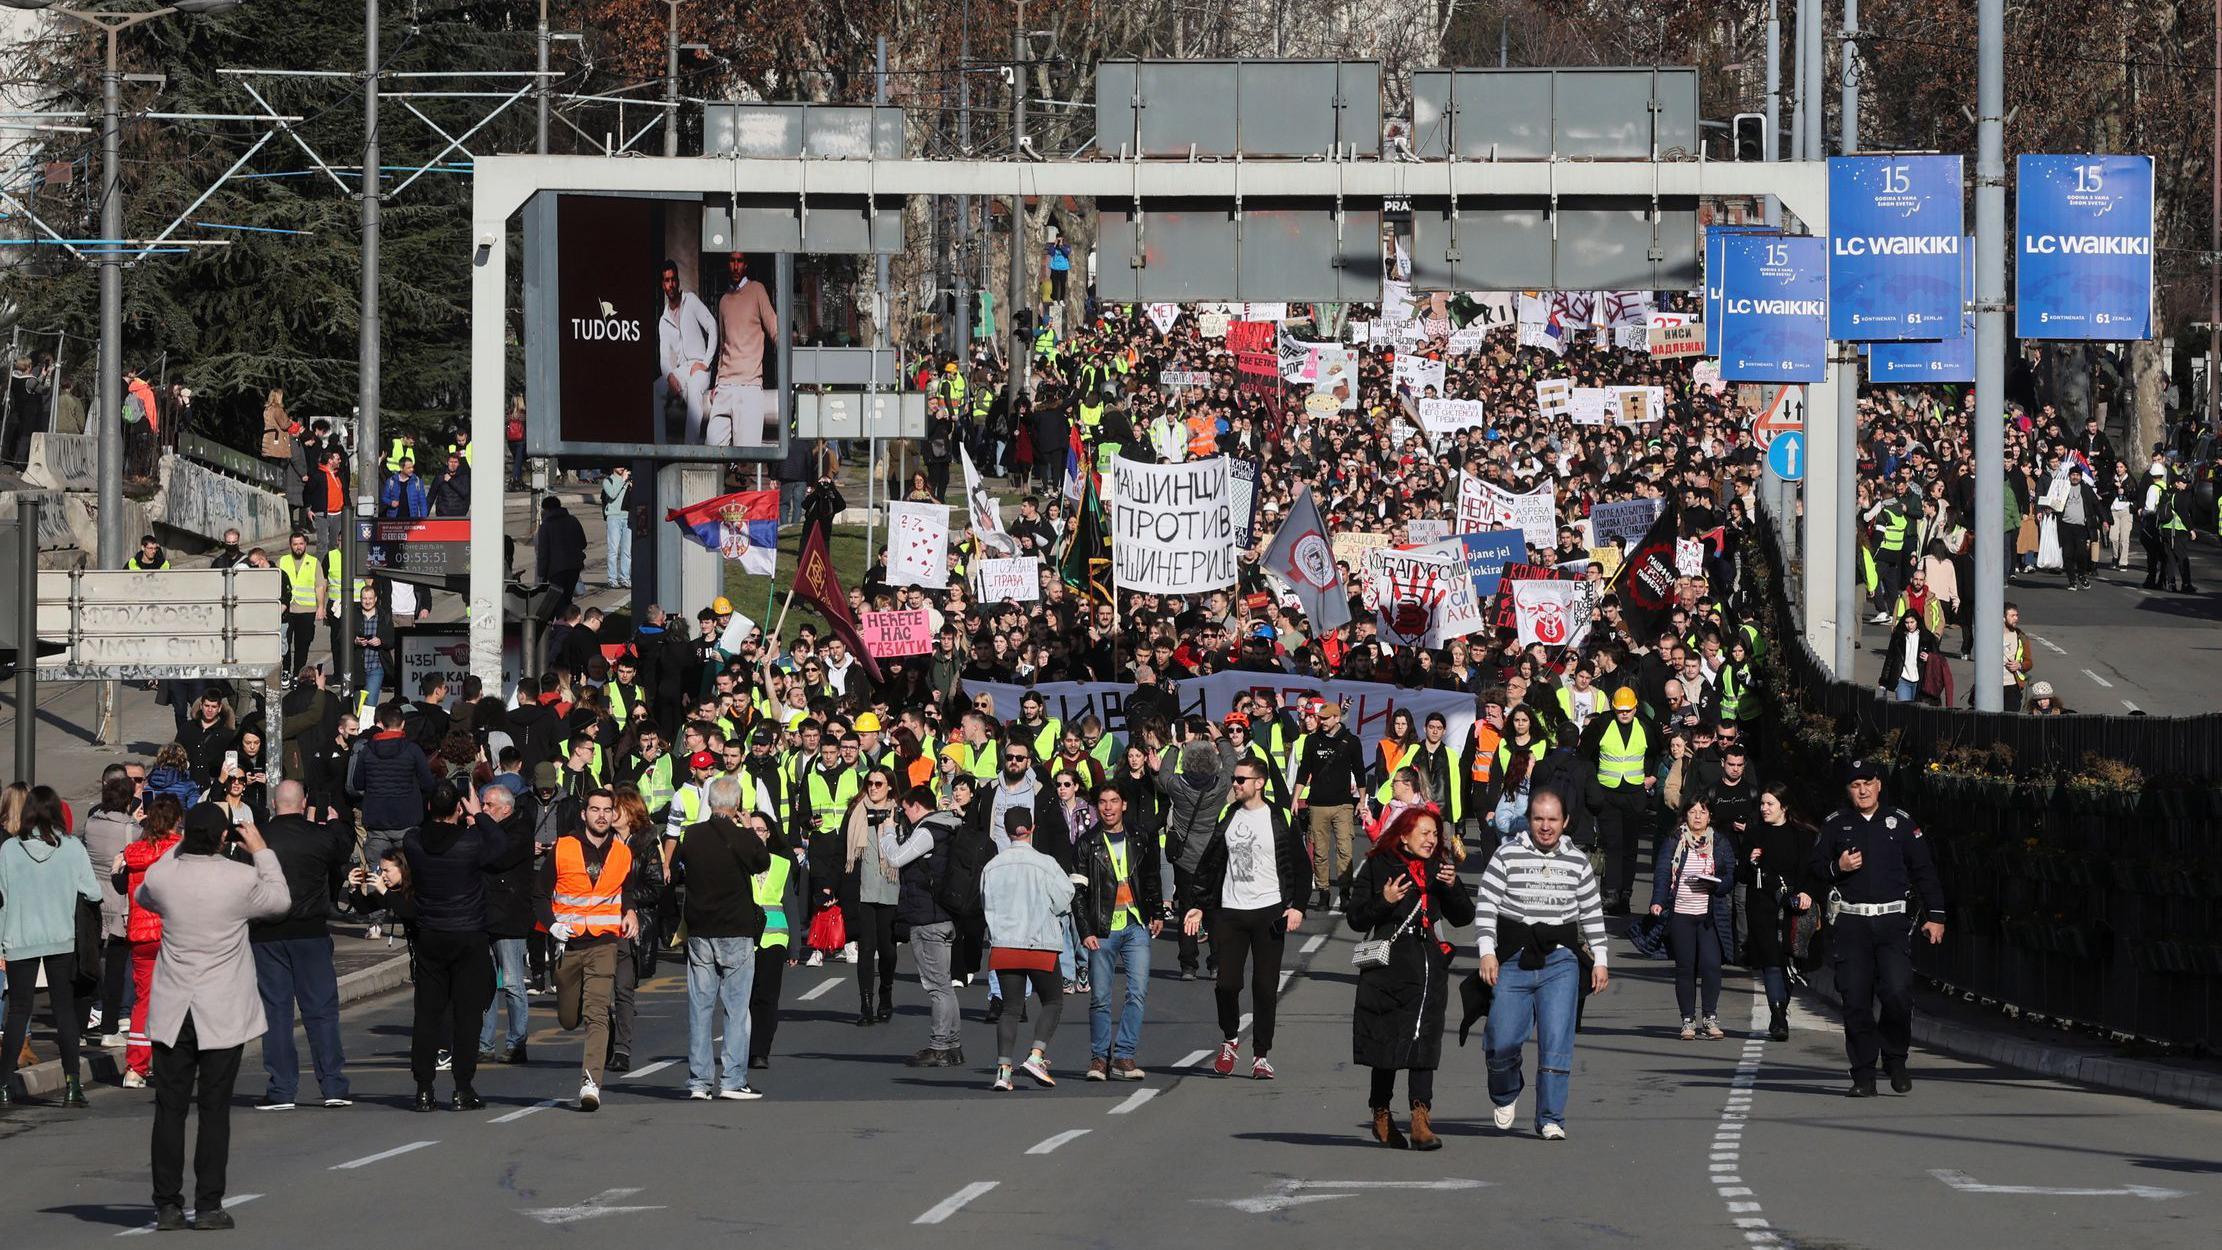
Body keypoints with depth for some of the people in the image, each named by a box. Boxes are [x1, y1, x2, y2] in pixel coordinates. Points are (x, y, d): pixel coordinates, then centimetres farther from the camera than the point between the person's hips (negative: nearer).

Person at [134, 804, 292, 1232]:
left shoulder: (162, 875, -6)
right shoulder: (242, 879, -13)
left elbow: (143, 897, 19)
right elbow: (279, 901, 7)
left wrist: (180, 848, 21)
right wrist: (261, 852, 16)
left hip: (172, 1015, 2)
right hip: (223, 1014, -2)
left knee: (169, 1108, 6)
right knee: (215, 1111, 3)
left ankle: (167, 1205, 6)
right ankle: (208, 1207, 2)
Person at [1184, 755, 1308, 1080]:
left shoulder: (1280, 820, 0)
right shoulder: (1227, 818, 11)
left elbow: (1300, 866, 1)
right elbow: (1209, 866, 16)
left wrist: (1297, 906, -10)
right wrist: (1197, 905, 9)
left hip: (1269, 912, -3)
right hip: (1230, 912, 3)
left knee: (1265, 987, -1)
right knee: (1227, 983, -5)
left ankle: (1261, 1055, 6)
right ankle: (1228, 1042, 18)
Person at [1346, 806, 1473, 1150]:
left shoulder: (1439, 868, 11)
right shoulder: (1377, 867, 2)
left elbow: (1464, 917, 12)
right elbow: (1356, 919, 1)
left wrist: (1453, 887, -6)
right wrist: (1384, 901, -15)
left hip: (1428, 967, 1)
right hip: (1387, 968, -1)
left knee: (1423, 1044, -13)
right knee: (1386, 1045, 9)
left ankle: (1421, 1119, -20)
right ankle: (1381, 1116, 25)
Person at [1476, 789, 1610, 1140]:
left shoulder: (1577, 862, 9)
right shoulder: (1507, 856, 1)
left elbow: (1593, 913, 16)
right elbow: (1485, 904, -1)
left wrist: (1599, 960, 12)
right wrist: (1487, 952, -11)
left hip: (1561, 961, 1)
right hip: (1514, 960, -1)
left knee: (1557, 1042, -7)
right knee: (1503, 1041, -3)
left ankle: (1551, 1119, -1)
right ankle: (1505, 1096, 27)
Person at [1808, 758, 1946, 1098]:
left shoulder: (1901, 823, 10)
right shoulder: (1835, 825, 11)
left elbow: (1924, 872, 12)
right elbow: (1812, 869, 14)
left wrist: (1935, 916, 5)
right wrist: (1837, 867, -7)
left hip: (1892, 921, -1)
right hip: (1850, 924, 1)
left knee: (1897, 992, -16)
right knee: (1855, 1000, -3)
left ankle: (1895, 1059, 7)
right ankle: (1863, 1077, 3)